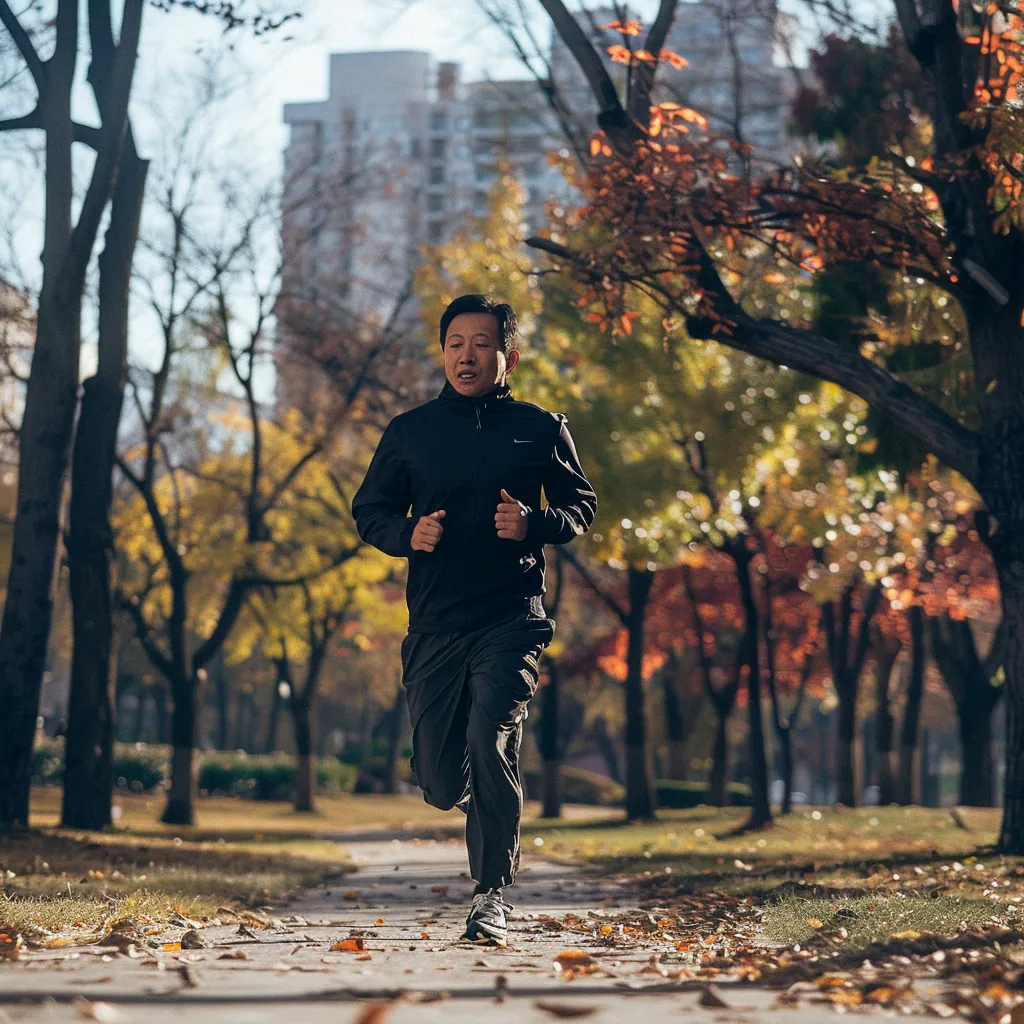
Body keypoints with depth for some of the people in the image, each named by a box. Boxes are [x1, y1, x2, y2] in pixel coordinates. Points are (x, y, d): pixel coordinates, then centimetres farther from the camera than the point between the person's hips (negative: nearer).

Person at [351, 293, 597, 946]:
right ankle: (490, 809, 39)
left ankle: (493, 894, -14)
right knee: (440, 781, 3)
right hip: (435, 623, 3)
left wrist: (535, 523, -9)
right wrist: (408, 534, -7)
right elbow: (369, 510, 15)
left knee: (492, 736, -22)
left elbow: (582, 506, 13)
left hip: (513, 619, -2)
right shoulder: (410, 432, 10)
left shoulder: (540, 429, 6)